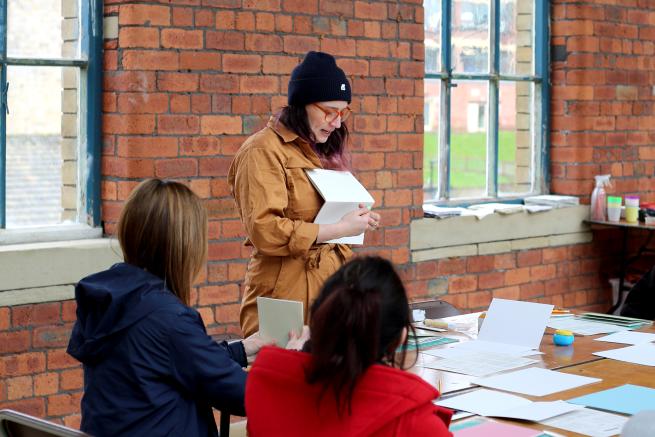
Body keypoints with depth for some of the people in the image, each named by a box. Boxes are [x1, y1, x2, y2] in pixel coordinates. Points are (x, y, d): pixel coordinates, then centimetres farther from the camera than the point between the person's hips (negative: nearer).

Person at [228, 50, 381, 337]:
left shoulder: (318, 151, 18)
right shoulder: (263, 151, -9)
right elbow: (265, 231, -20)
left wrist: (357, 221, 10)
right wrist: (340, 229, -17)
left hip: (329, 289, 8)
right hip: (287, 299, -8)